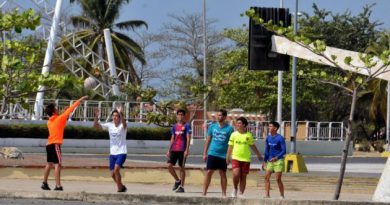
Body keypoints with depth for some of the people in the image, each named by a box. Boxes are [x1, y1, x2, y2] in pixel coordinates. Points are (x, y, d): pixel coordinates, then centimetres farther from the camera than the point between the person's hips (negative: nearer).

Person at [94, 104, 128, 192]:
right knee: (113, 174, 8)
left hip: (121, 152, -5)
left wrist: (120, 113, -50)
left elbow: (124, 123, -35)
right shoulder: (109, 125, 2)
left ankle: (120, 188, -11)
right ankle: (121, 187, 30)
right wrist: (96, 117, -21)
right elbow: (96, 125, -3)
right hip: (112, 153, 5)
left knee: (116, 169, -24)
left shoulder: (122, 126, -10)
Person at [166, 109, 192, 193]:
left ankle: (181, 186, 4)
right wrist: (169, 150, 12)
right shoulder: (174, 126, 12)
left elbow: (188, 138, -9)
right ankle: (177, 180, 14)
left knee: (182, 167, -1)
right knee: (169, 165, -5)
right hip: (174, 149, 5)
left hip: (182, 150, -5)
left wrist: (187, 150, -17)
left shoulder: (186, 126, -3)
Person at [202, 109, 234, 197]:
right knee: (208, 172, -4)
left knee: (223, 174, 6)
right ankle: (204, 192, -3)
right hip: (212, 154, 2)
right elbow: (208, 140, 10)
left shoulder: (229, 128, -3)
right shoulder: (213, 126, 5)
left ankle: (224, 194, 14)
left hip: (223, 155, -2)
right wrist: (205, 153, 6)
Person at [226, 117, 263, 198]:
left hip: (246, 159, 1)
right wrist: (227, 158, 0)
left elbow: (252, 146, 15)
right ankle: (235, 189, 5)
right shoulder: (234, 134, 3)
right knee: (236, 174, -19)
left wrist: (259, 155, 20)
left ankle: (241, 194, 13)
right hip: (236, 158, -1)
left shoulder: (249, 135, 3)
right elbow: (230, 147, 6)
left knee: (243, 177, 4)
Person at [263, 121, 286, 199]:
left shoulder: (280, 138, -12)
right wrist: (265, 161, 14)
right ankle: (267, 195, 2)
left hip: (278, 160, -6)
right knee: (267, 177, -2)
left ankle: (282, 196, 6)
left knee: (278, 179, -5)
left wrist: (276, 158, -23)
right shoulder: (268, 138, 7)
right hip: (270, 160, 6)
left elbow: (284, 151, -12)